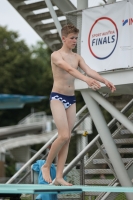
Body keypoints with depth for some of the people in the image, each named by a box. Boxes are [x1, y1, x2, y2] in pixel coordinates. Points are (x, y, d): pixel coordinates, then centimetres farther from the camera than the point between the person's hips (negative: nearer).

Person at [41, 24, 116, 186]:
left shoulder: (77, 57, 12)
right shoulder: (56, 55, -8)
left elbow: (89, 70, -2)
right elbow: (69, 70, -25)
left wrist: (105, 81, -20)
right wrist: (86, 80, -41)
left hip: (71, 99, 6)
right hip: (57, 97, -6)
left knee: (67, 138, 2)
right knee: (64, 136, -16)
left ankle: (59, 177, 5)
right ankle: (46, 166, 4)